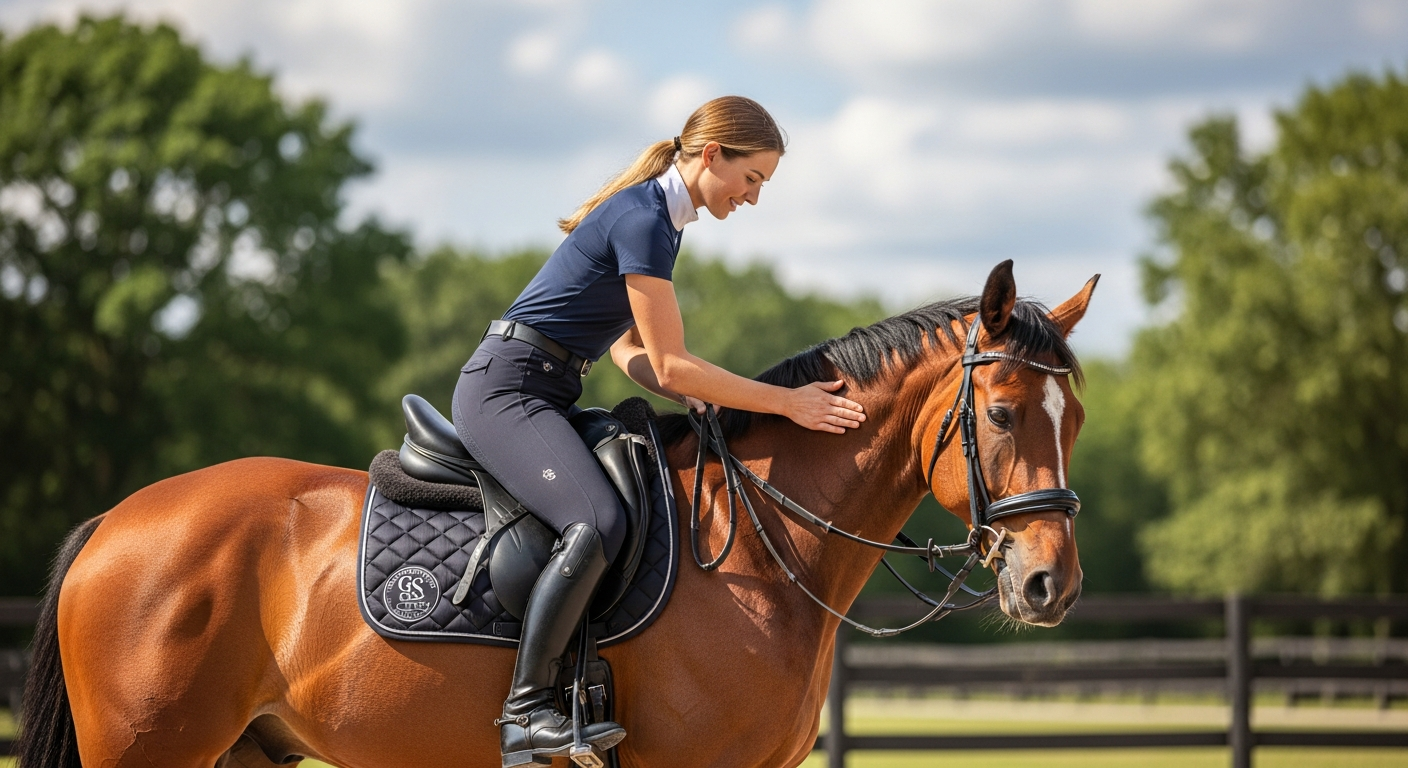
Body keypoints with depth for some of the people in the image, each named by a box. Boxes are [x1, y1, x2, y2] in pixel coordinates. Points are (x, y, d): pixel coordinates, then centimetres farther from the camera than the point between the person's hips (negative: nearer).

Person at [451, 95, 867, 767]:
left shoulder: (657, 218, 16)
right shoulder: (643, 222, -16)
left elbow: (630, 351, 20)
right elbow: (671, 368, -17)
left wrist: (711, 406, 4)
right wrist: (786, 402, -12)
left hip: (544, 397, 11)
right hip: (505, 389, -11)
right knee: (597, 524, -30)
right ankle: (525, 713, -27)